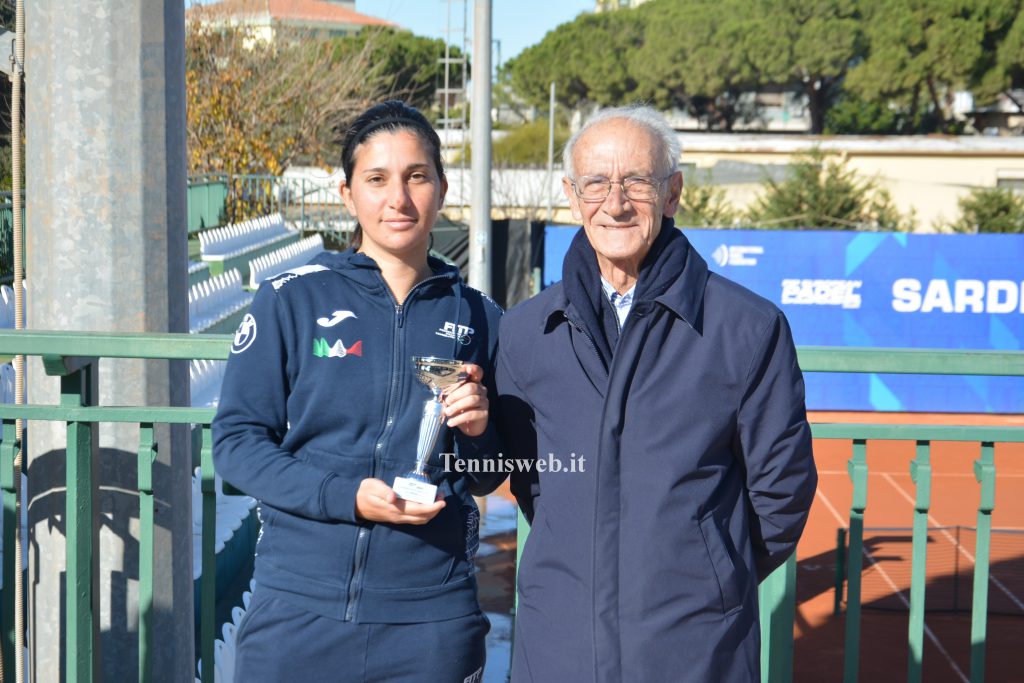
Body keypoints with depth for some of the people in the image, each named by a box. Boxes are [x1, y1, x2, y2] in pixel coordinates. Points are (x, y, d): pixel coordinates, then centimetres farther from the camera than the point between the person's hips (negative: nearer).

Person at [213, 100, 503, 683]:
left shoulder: (478, 318, 7)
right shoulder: (292, 299, -1)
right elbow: (236, 442, -3)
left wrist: (479, 432, -7)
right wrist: (347, 497, -15)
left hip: (434, 619, 2)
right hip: (301, 612, -2)